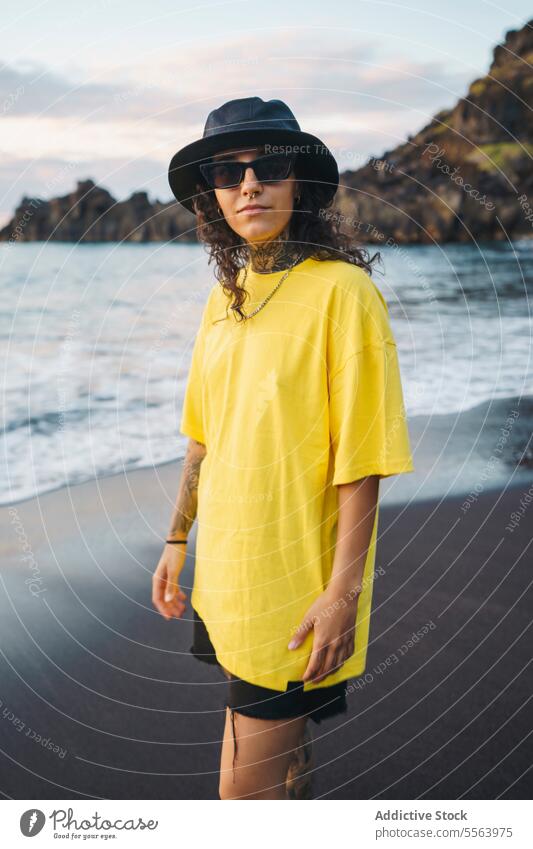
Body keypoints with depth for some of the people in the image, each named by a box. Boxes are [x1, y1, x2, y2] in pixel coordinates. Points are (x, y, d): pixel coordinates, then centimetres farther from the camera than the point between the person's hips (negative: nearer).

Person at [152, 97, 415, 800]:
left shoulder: (341, 291, -14)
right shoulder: (225, 296, 7)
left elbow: (361, 460, -16)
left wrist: (344, 592, -17)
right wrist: (177, 541, 15)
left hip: (297, 593, -6)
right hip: (226, 577, 7)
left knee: (245, 787, 2)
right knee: (279, 752, 23)